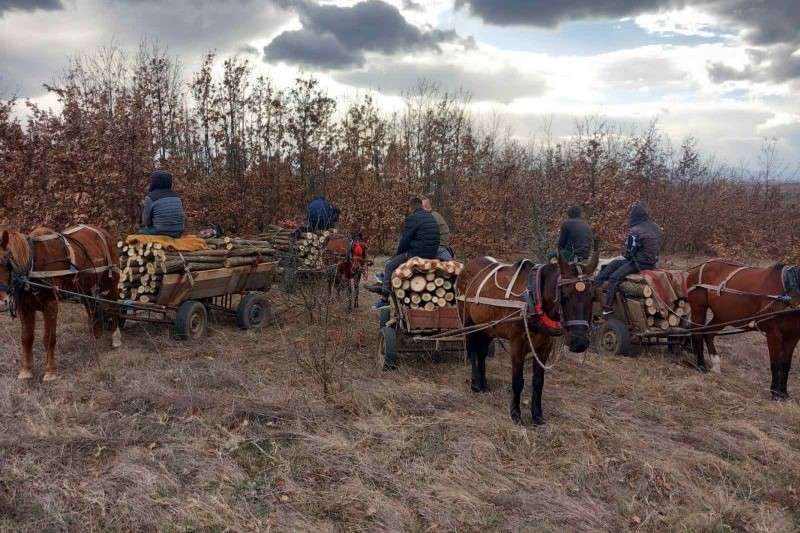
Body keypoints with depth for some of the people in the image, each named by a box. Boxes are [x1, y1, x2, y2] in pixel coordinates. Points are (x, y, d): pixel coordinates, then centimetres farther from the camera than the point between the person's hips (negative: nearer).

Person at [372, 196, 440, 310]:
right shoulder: (432, 218, 14)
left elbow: (405, 240, -11)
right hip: (432, 256, 8)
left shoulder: (412, 219, -12)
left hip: (416, 255, -8)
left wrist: (399, 253, 8)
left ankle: (384, 299, 6)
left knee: (389, 266, 6)